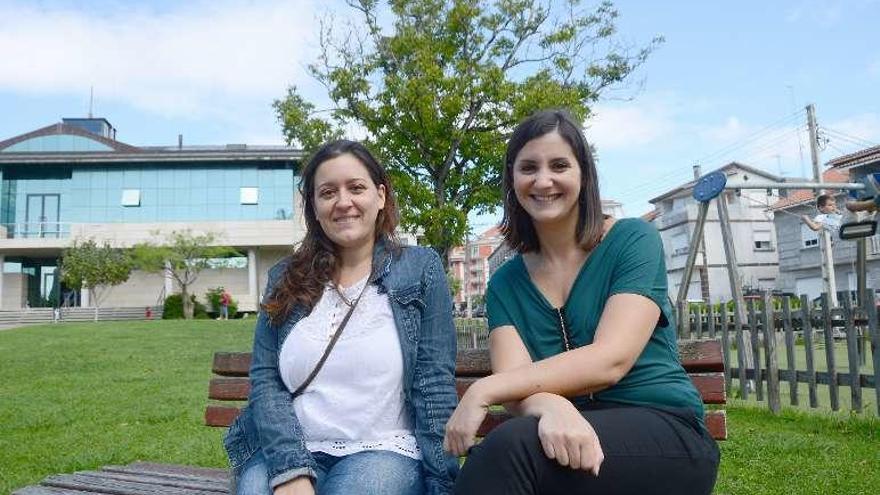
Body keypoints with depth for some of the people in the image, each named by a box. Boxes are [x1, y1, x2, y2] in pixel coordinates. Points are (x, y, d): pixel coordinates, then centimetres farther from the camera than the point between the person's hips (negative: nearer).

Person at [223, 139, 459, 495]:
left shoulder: (420, 270, 1)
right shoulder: (286, 279, 8)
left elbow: (434, 386, -4)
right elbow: (264, 379, 1)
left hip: (382, 451, -1)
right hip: (289, 450, 2)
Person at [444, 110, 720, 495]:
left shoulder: (633, 240, -3)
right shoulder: (504, 284, 7)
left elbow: (610, 360, -16)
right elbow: (514, 380, -7)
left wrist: (484, 391, -21)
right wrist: (550, 407, -30)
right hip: (566, 440, 2)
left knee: (511, 446, -30)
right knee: (485, 462, -31)